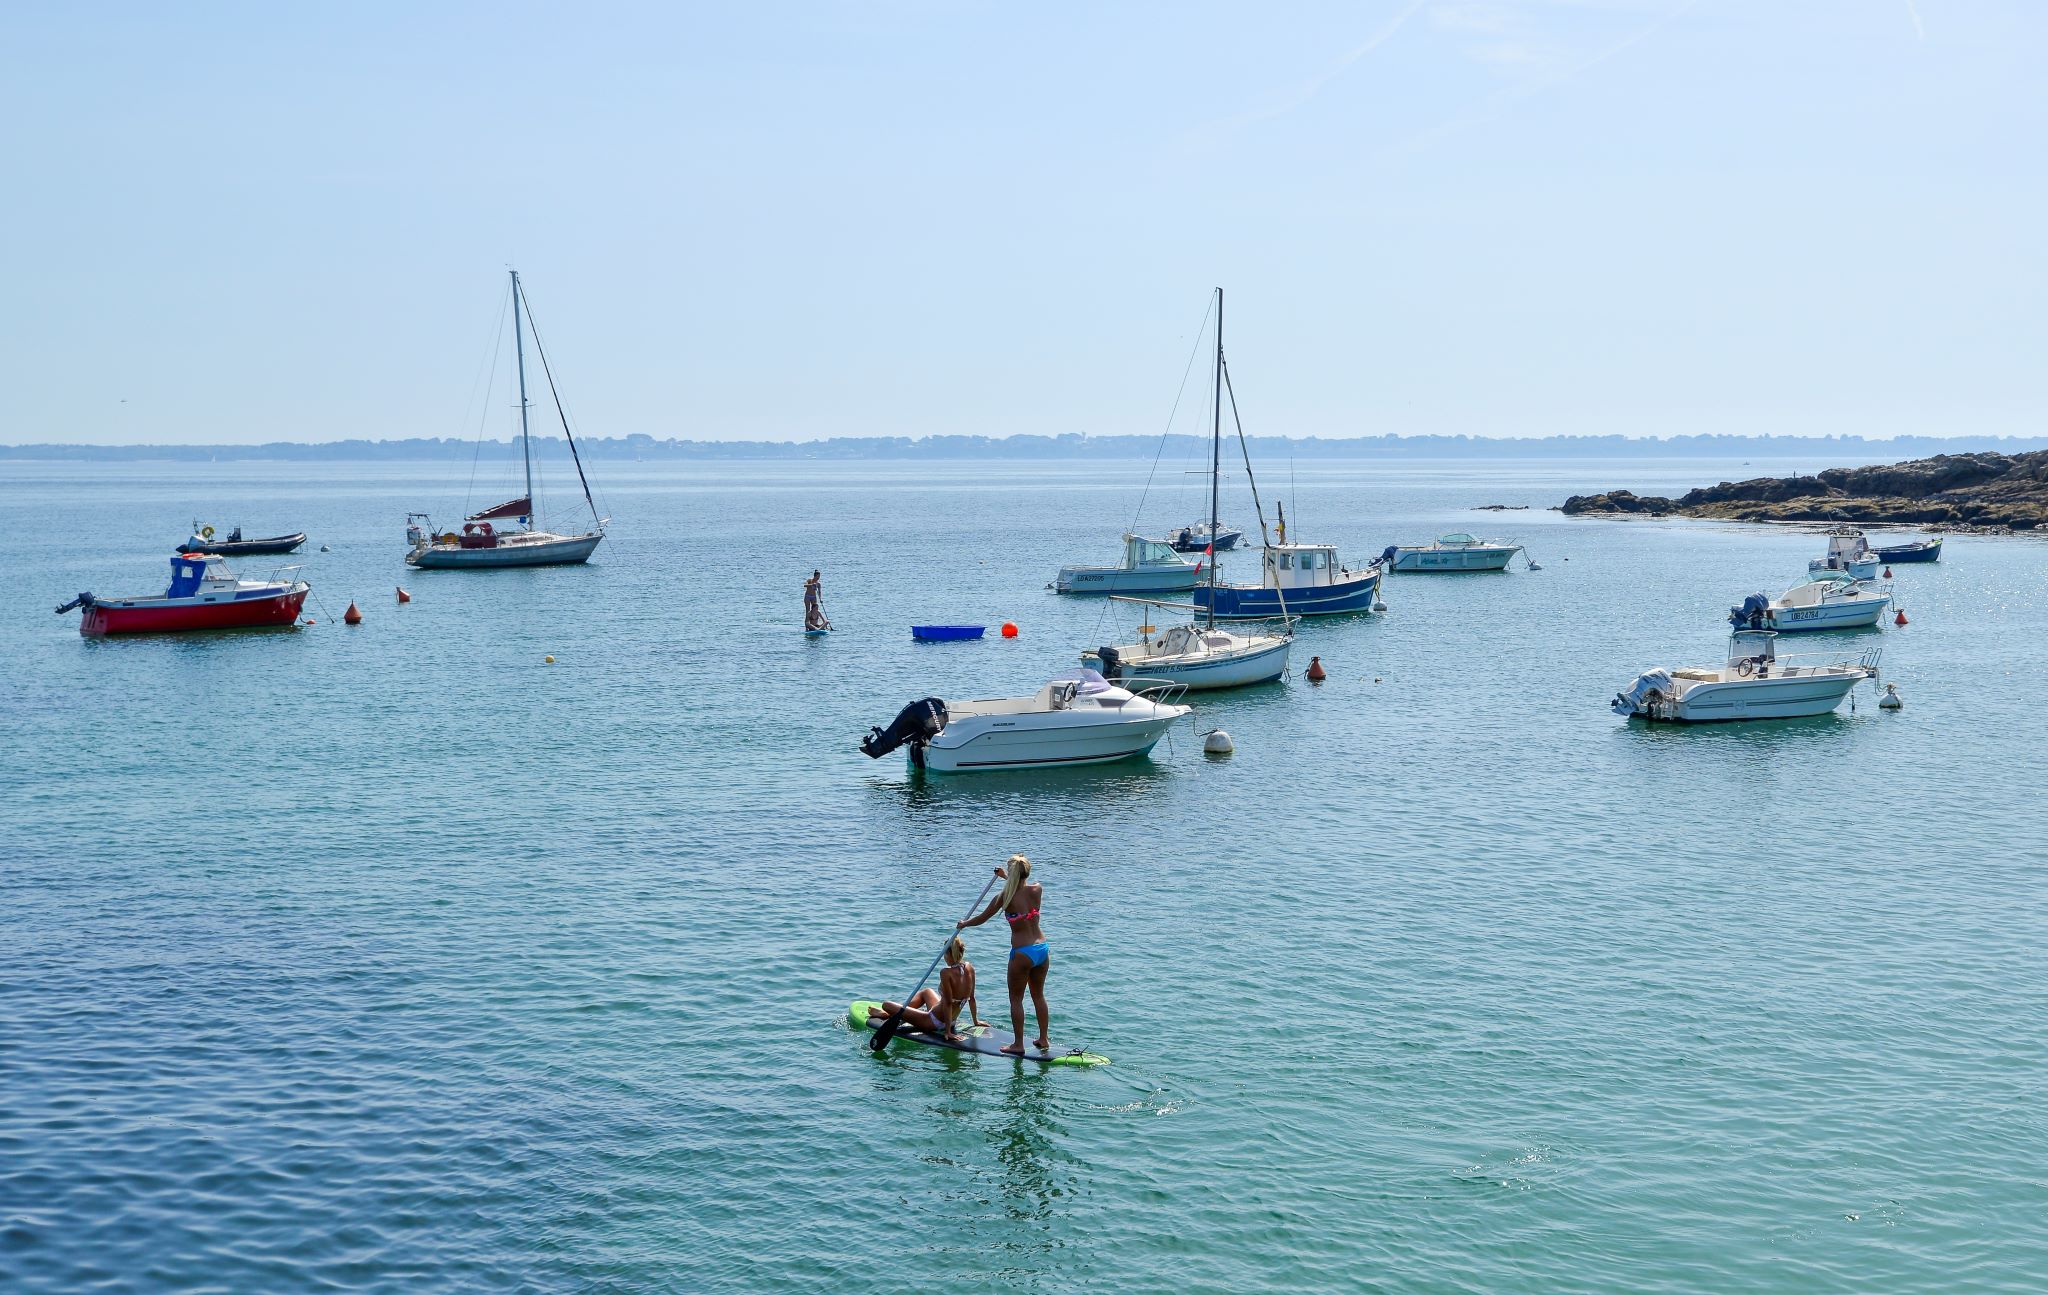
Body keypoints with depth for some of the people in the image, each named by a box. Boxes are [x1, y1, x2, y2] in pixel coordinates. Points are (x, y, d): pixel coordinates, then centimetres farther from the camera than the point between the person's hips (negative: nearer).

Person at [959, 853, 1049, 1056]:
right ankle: (1044, 1039, 25)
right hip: (1042, 949, 5)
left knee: (1016, 999, 8)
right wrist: (1007, 877, 37)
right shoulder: (1037, 890, -1)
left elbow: (980, 919, 1)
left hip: (1022, 953, -5)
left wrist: (962, 924, 20)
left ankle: (1018, 1045, 10)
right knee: (1038, 996, 19)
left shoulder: (1004, 897, -11)